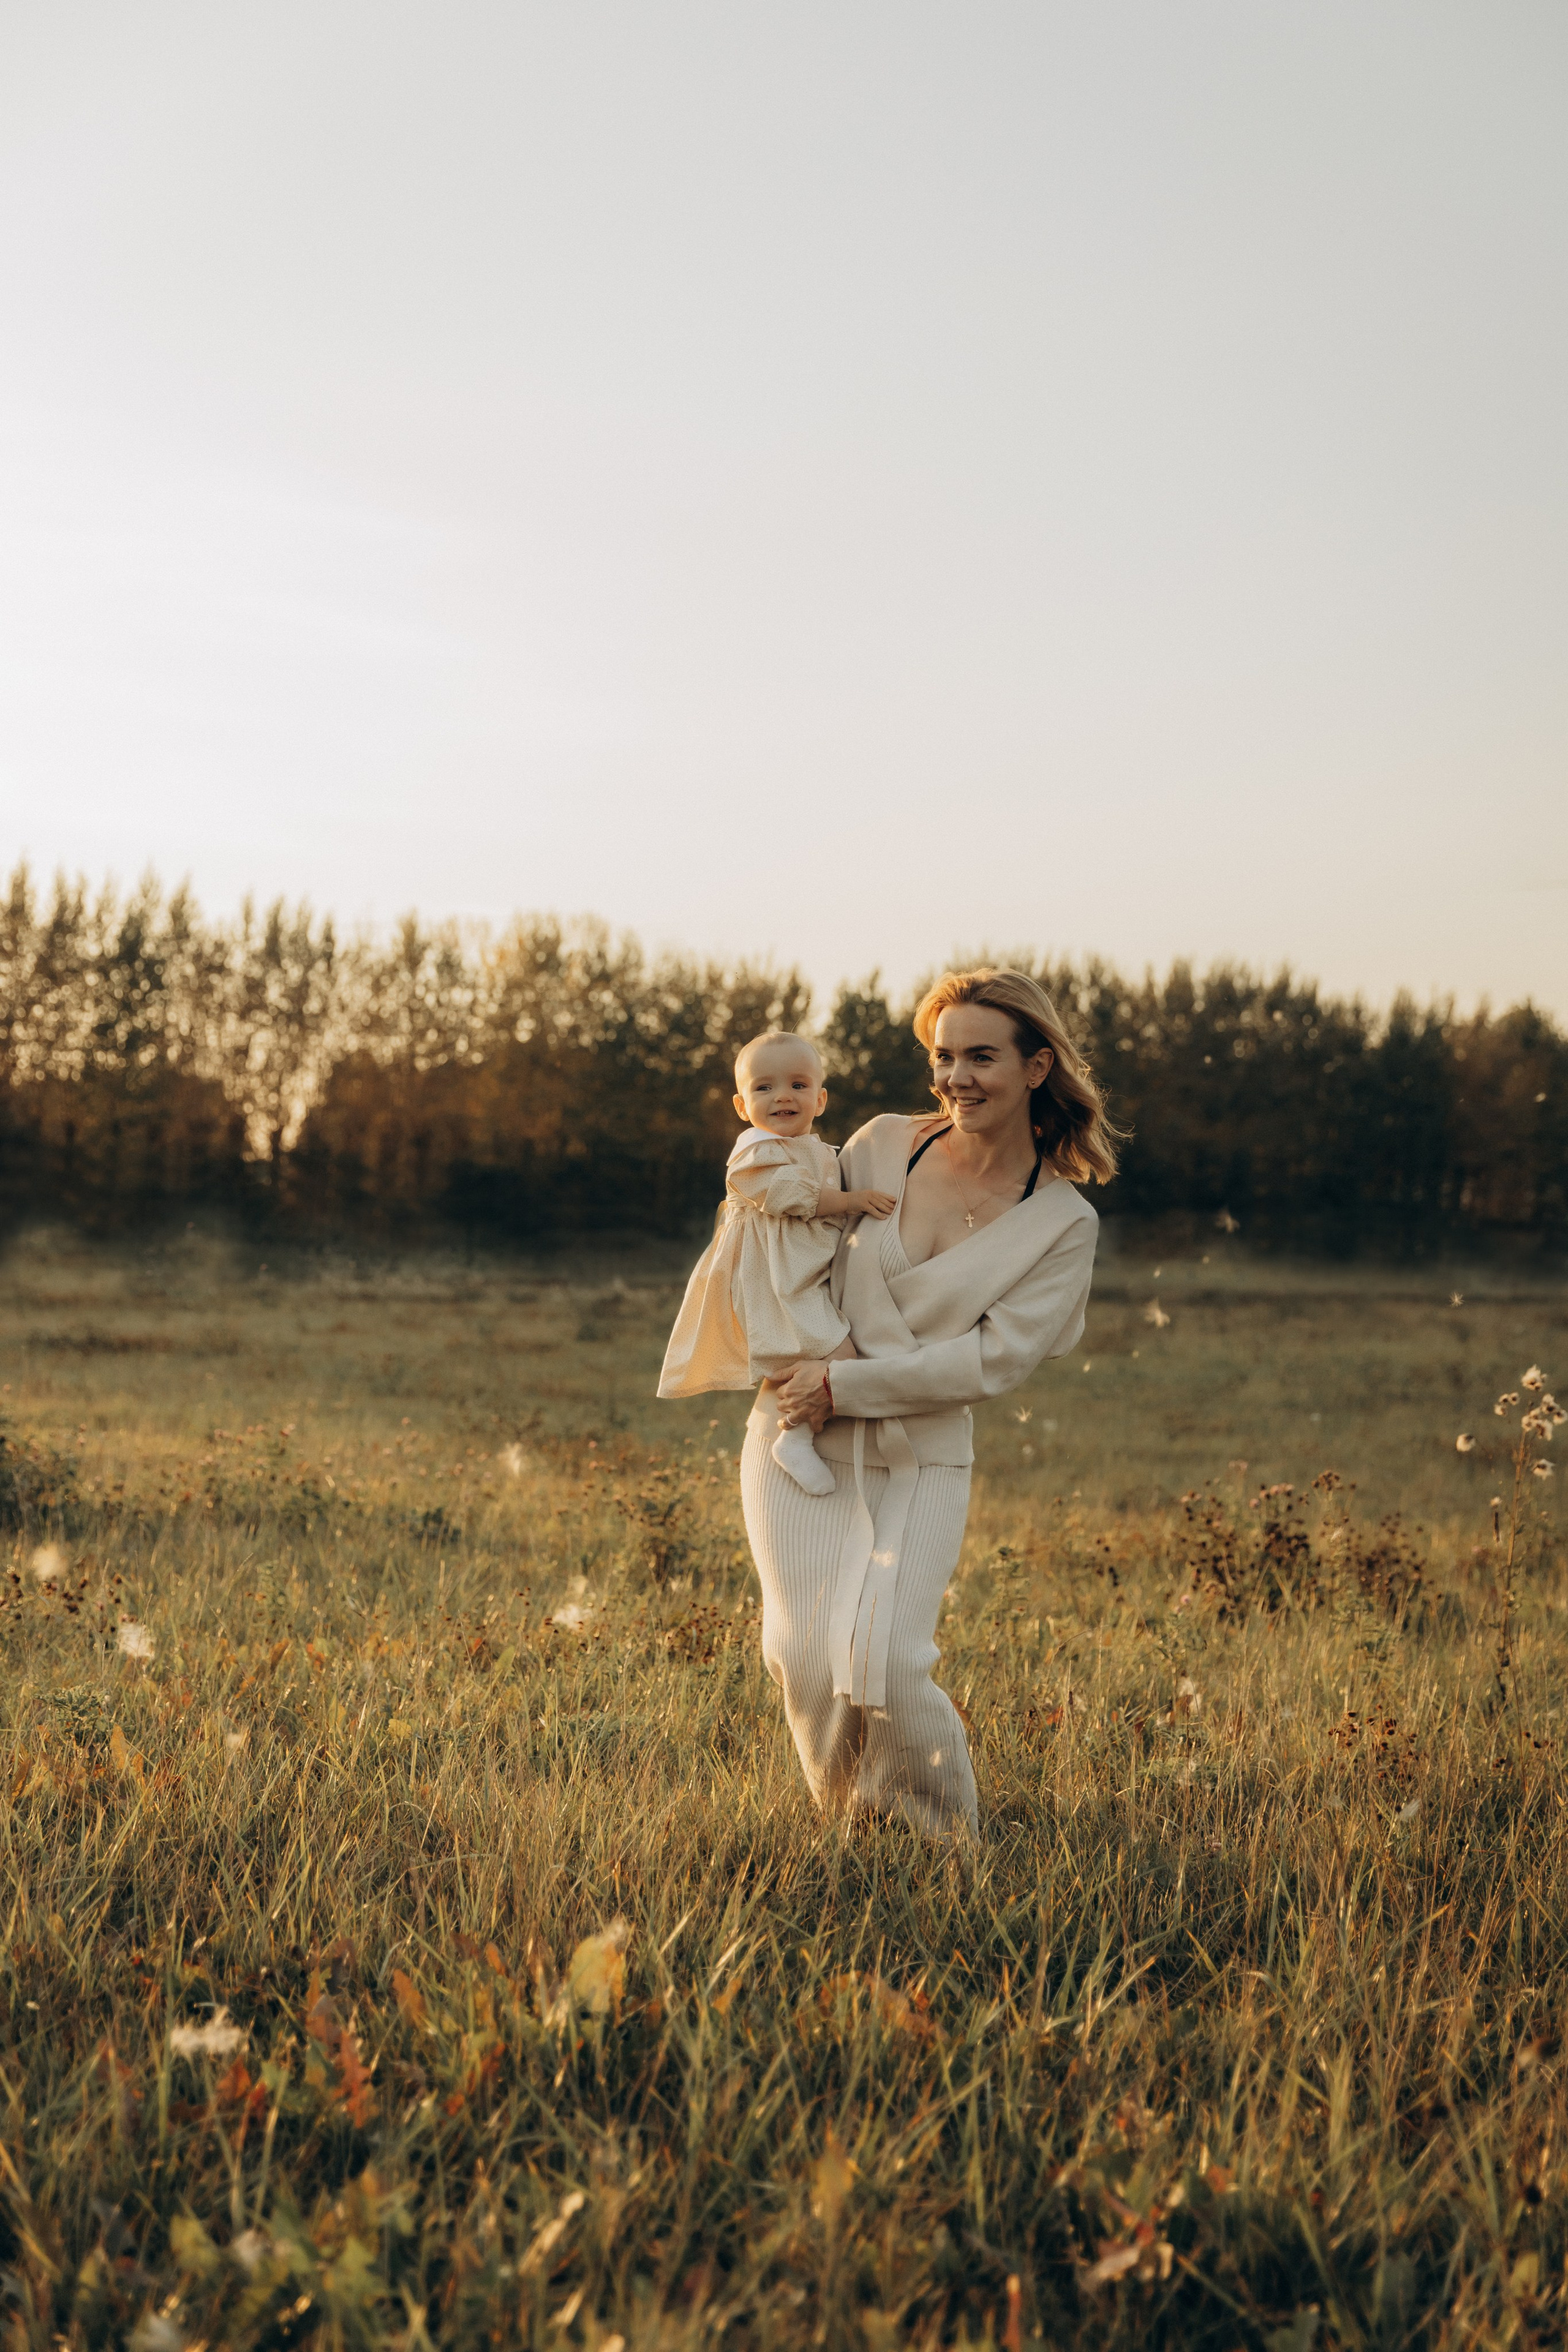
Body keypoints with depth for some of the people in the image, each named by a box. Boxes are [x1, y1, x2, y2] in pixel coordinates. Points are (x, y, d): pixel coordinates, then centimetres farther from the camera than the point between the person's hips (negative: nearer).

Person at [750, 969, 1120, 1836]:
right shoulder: (884, 1145, 1)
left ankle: (942, 1835, 10)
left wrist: (847, 1384, -15)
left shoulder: (1063, 1224, -4)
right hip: (799, 1439, 2)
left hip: (921, 1459, -2)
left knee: (882, 1660, -15)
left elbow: (996, 1358, -11)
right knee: (808, 1661, -2)